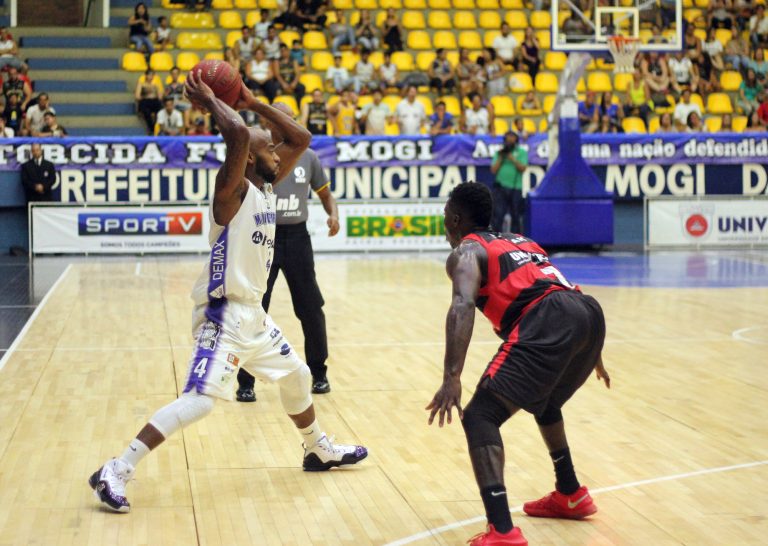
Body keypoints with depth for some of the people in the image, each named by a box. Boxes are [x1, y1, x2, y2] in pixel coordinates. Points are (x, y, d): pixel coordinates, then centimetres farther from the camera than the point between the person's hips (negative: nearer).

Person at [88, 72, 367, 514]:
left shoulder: (268, 185, 9)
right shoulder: (233, 189, -16)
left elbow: (301, 138, 12)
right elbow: (239, 134, -34)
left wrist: (254, 104, 4)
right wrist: (209, 101, -20)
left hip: (254, 311, 10)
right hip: (225, 312, -10)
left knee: (296, 375, 24)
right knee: (200, 399, -19)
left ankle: (319, 450, 47)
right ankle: (116, 473, -17)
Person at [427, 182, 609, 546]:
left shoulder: (465, 252, 11)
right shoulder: (518, 241, 35)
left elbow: (463, 306, -10)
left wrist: (451, 378, -20)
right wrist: (592, 354, 51)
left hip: (548, 323, -8)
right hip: (589, 312, 8)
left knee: (480, 417, -6)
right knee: (542, 399, 36)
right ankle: (571, 495, 46)